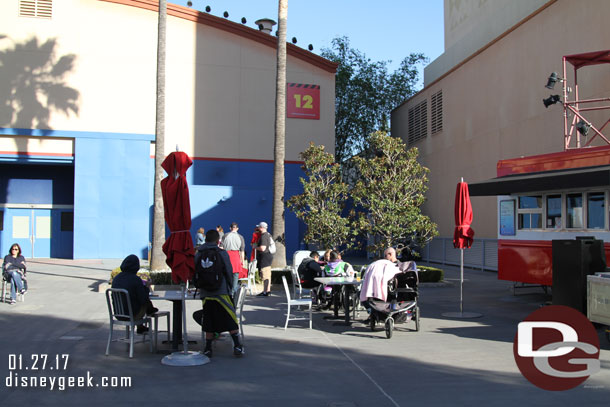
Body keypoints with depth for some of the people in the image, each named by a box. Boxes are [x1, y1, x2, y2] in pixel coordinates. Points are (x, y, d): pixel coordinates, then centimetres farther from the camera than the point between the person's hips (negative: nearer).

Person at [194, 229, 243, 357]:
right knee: (231, 320, 3)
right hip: (221, 292, -3)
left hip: (206, 294, 3)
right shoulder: (222, 253, -4)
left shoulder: (198, 255, 5)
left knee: (208, 323, 10)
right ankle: (237, 346, 2)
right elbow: (229, 272, -3)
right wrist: (230, 288, 11)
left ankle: (208, 349, 12)